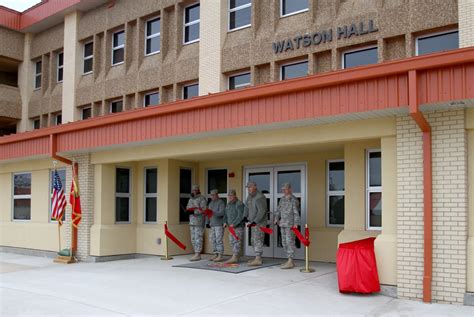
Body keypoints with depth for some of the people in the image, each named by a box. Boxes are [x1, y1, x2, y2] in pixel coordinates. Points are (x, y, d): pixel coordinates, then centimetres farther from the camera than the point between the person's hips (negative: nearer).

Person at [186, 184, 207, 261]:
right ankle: (197, 254, 17)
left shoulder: (202, 199, -8)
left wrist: (194, 211, -23)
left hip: (199, 222, -8)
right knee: (193, 239, 10)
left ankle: (197, 255, -6)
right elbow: (188, 208, 23)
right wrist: (187, 211, 0)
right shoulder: (191, 199, 17)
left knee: (198, 238, -8)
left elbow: (204, 210, -16)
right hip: (192, 222, 8)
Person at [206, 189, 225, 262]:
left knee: (219, 240, -8)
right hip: (212, 225, 8)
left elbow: (222, 213, -17)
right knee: (212, 240, 8)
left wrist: (213, 213, -29)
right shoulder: (211, 203, 18)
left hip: (219, 225, -8)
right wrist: (207, 222, 12)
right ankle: (215, 254, 16)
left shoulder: (221, 202, -6)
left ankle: (220, 255, -4)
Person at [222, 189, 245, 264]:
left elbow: (240, 216, -19)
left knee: (236, 242, -11)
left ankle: (234, 258, -14)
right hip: (231, 227, 8)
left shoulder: (239, 204, -12)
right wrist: (225, 222, 2)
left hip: (238, 227, -8)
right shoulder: (228, 205, 13)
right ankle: (235, 258, 11)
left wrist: (234, 224, -22)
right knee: (232, 242, 7)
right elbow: (225, 215, 19)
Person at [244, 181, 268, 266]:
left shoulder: (259, 197, -20)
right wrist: (245, 216, 3)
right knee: (254, 240, 15)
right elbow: (247, 206, 17)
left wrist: (255, 221, -28)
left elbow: (262, 211, -25)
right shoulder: (250, 196, 9)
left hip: (259, 222, -10)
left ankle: (258, 260, -14)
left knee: (258, 240, -13)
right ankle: (257, 258, 23)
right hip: (253, 222, 10)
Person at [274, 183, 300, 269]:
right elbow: (278, 209, 19)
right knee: (284, 242, 11)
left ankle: (290, 262, -6)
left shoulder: (294, 200, -8)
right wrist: (276, 218, 4)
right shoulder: (282, 199, 14)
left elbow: (296, 212, -14)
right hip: (283, 224, 8)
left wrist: (296, 223, -22)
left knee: (290, 242, -9)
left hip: (290, 224, -8)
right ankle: (290, 261, 19)